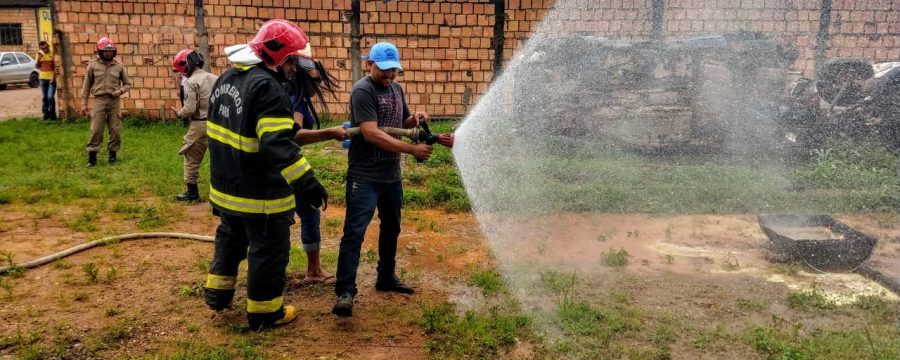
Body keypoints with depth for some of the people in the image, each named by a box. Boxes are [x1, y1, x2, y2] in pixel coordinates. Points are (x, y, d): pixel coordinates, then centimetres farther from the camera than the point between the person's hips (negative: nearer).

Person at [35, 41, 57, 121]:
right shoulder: (39, 54, 6)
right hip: (43, 78, 4)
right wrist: (38, 59, -8)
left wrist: (53, 77, -13)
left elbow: (55, 66, -6)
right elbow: (37, 66, 9)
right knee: (44, 97, 10)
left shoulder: (52, 53, -7)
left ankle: (52, 113, 0)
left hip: (51, 78, -4)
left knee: (50, 96, -11)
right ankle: (46, 113, 19)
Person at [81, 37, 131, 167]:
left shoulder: (119, 66, 5)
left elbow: (127, 84, 12)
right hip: (99, 100, -1)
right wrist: (84, 103, 3)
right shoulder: (93, 65, 2)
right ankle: (92, 156, 3)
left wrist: (121, 91, -10)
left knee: (115, 130, 4)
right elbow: (87, 85, 6)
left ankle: (113, 155, 18)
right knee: (96, 130, -4)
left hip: (114, 101, 2)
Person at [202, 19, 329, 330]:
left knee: (230, 237, 28)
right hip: (259, 193, -9)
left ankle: (217, 292, 41)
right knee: (269, 250, 6)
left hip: (226, 185, 9)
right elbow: (278, 146, -33)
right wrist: (307, 183, -35)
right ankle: (264, 313, 19)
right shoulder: (267, 87, -23)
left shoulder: (227, 78, 8)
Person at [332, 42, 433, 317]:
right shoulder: (363, 91, -15)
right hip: (364, 177, -8)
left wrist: (415, 119, -3)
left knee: (391, 227, 18)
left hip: (392, 175, 9)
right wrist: (412, 149, -26)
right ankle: (345, 292, -8)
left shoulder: (396, 88, 10)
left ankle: (386, 278, 34)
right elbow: (372, 134, -25)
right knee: (354, 232, -10)